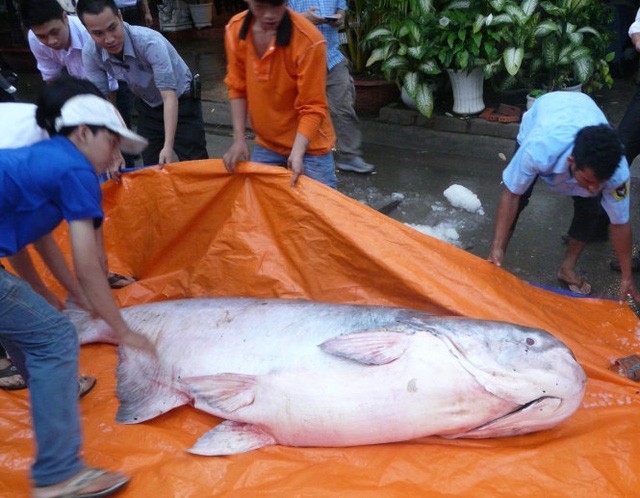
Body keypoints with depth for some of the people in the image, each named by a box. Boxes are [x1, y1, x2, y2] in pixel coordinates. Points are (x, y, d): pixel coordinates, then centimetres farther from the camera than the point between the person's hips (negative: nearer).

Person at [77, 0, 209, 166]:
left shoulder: (149, 42, -35)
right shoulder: (90, 54, -20)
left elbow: (169, 96, -36)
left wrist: (168, 146, -44)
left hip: (181, 102, -4)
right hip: (147, 107, 4)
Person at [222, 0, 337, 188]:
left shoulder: (309, 41, -24)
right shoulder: (235, 29, -8)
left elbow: (312, 108, -19)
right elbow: (237, 88, 2)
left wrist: (297, 153, -29)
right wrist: (239, 139, -3)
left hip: (308, 146, -4)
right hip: (265, 146, 5)